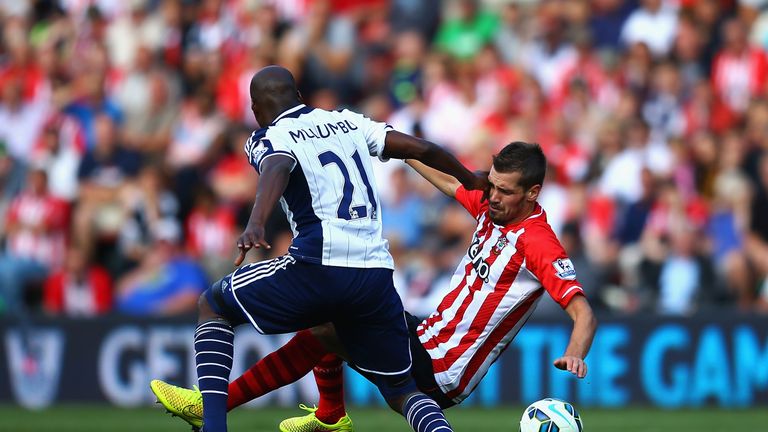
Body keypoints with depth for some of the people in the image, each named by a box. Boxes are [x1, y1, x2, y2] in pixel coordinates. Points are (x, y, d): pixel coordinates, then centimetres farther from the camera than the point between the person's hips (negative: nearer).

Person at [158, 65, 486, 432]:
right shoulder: (347, 122, 22)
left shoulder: (269, 138, 7)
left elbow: (277, 169, -17)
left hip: (320, 268, -4)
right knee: (400, 388, 18)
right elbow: (423, 150, 22)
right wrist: (471, 181, 40)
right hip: (377, 276, 5)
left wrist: (256, 223, -35)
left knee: (212, 306, 17)